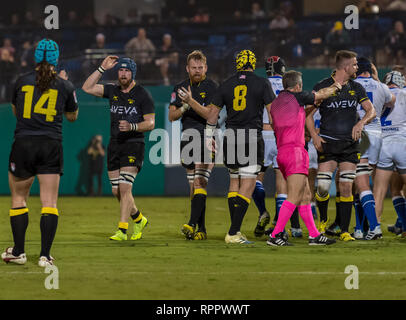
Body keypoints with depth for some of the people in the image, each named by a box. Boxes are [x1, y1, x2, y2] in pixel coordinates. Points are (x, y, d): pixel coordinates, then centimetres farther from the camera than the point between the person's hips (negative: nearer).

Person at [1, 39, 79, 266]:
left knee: (19, 198, 13)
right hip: (51, 145, 0)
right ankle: (45, 255, -7)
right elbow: (72, 116, 18)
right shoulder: (65, 86, 2)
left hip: (23, 144, 0)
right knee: (49, 202, 1)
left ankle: (19, 252, 13)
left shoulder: (22, 81, 4)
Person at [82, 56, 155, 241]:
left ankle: (123, 230, -15)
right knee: (117, 191, 8)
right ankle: (138, 220, 29)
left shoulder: (142, 94, -3)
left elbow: (150, 123, -6)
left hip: (134, 144, -6)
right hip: (114, 145, 6)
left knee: (125, 188, -15)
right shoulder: (112, 91, 11)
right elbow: (87, 88, 6)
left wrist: (132, 126, -23)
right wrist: (102, 69, 1)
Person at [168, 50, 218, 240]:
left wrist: (191, 101, -24)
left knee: (200, 183, -16)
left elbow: (211, 114, -14)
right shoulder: (179, 88, 12)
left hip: (206, 140, -6)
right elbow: (171, 116, 7)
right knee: (193, 186, 5)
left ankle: (192, 224, -25)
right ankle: (201, 230, 7)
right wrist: (184, 107, -12)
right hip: (187, 139, 6)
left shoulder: (211, 87, -4)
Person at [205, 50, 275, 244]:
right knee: (247, 185, -5)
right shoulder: (261, 84, -2)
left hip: (230, 138, 4)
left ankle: (235, 230, 15)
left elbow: (213, 112, 12)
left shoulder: (226, 85, 8)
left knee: (234, 182, 17)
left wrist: (209, 137, 21)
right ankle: (233, 232, -14)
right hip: (252, 138, -4)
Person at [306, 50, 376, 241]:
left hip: (350, 144, 3)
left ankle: (345, 231, 3)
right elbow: (308, 113, -1)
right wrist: (314, 135, -15)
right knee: (323, 186, -10)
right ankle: (323, 221, 19)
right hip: (327, 143, -3)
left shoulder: (356, 88, 8)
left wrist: (361, 122, -14)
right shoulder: (321, 87, -3)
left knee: (346, 187, -3)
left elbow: (371, 110, 7)